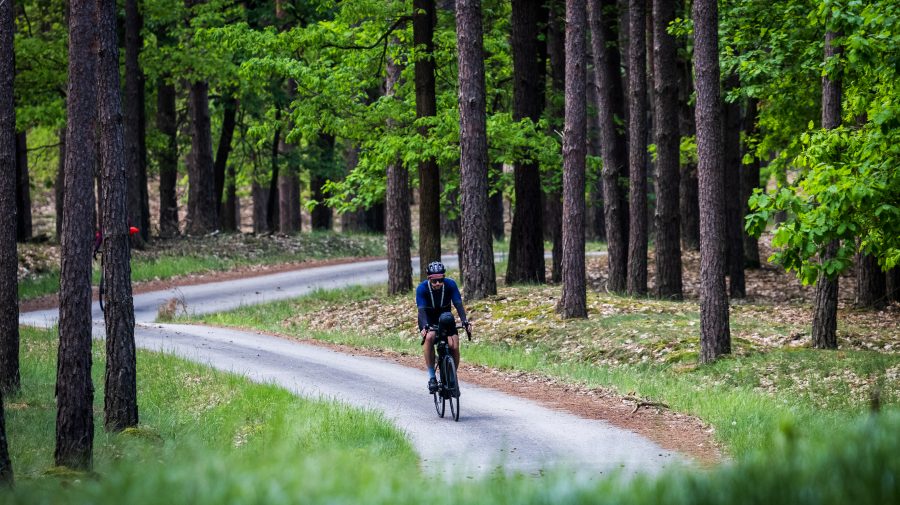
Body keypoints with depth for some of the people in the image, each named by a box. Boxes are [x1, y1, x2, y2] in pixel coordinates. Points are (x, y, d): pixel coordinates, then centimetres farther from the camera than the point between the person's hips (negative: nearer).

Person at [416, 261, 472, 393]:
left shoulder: (450, 284, -21)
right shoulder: (422, 288, -25)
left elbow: (458, 304, -26)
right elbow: (421, 310, -33)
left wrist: (465, 322, -42)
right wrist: (424, 327, -51)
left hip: (445, 317, 2)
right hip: (428, 319, -2)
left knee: (454, 346, -19)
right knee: (429, 337, -34)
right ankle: (431, 376, -27)